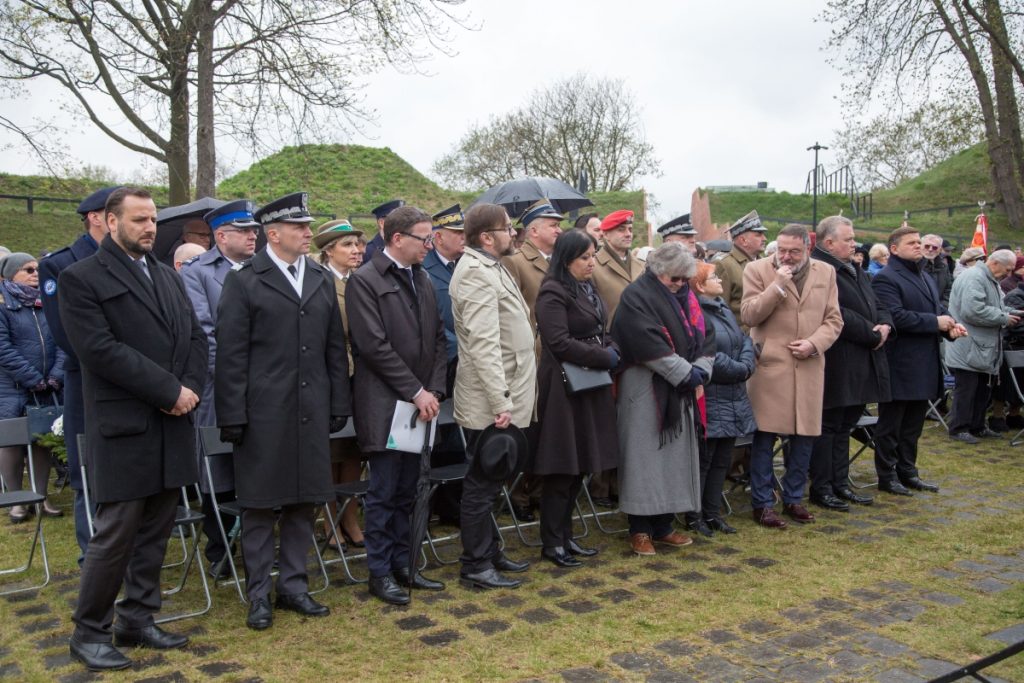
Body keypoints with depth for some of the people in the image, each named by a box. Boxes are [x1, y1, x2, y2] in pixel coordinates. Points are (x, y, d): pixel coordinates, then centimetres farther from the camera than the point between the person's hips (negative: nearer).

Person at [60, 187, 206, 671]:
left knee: (155, 532, 13)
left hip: (173, 425, 6)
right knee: (114, 536, 0)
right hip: (122, 428, -6)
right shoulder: (81, 278, -5)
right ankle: (89, 633, 17)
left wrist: (190, 388, -6)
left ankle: (138, 621, 26)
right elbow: (101, 350, -16)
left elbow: (195, 337, 12)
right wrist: (170, 391, -16)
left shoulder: (168, 276, 16)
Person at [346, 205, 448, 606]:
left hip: (419, 404, 7)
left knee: (406, 491, 14)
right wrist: (415, 391, -14)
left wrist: (434, 390, 0)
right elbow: (375, 346, -16)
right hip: (385, 406, -6)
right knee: (383, 493, 2)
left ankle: (401, 565, 25)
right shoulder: (365, 281, -9)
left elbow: (438, 339, 13)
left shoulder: (422, 280, 13)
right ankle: (380, 573, 15)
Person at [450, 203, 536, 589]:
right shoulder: (476, 274, -17)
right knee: (482, 484, 1)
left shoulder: (490, 267, 15)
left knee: (487, 482, 18)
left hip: (502, 398, 10)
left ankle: (490, 552, 31)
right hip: (490, 403, -10)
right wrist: (501, 402, -26)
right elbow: (483, 344, -25)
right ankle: (475, 567, 12)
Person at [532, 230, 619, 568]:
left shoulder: (587, 290, 15)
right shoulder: (553, 293, -13)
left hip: (591, 387, 9)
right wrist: (605, 358, -14)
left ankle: (565, 536, 23)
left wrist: (612, 350, 1)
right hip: (564, 389, -9)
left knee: (579, 467, 12)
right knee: (561, 469, -2)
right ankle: (551, 543, 9)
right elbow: (559, 343, -21)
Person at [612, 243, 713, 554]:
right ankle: (640, 529, 7)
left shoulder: (686, 297, 14)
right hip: (647, 391, -7)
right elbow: (650, 344, -20)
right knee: (645, 457, -2)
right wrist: (685, 373, -17)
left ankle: (663, 525, 20)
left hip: (681, 392, 8)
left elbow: (704, 335, 11)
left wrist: (700, 369, -7)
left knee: (677, 455, 10)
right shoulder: (637, 296, -10)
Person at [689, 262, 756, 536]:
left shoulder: (724, 309, 13)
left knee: (722, 460, 14)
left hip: (734, 400, 8)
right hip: (710, 401, -8)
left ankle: (712, 513, 25)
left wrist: (747, 364, -7)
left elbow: (744, 341, 13)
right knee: (703, 460, 2)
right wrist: (741, 370, -10)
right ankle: (694, 517, 13)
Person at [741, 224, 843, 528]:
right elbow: (749, 315, -9)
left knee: (804, 436, 9)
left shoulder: (825, 273, 11)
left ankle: (793, 499, 25)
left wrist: (814, 343, -7)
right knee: (764, 437, -1)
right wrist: (779, 284, -15)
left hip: (809, 368, 4)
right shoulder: (757, 270, 0)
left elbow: (833, 320, 10)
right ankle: (762, 503, 11)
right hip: (769, 366, -4)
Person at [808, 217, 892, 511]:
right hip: (836, 365, -9)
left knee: (844, 426, 16)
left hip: (862, 364, 9)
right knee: (828, 426, 0)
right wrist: (872, 334, -15)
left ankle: (840, 484, 26)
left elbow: (876, 306, 19)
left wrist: (885, 325, -3)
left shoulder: (856, 270, 17)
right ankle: (821, 489, 11)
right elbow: (838, 315, -23)